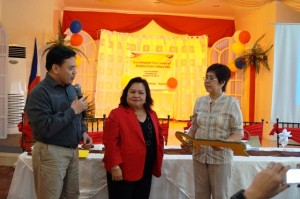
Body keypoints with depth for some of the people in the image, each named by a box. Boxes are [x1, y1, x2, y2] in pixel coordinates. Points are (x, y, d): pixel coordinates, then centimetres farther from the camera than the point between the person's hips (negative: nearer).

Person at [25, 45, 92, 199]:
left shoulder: (71, 89, 10)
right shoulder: (39, 93, -17)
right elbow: (45, 128, -27)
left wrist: (83, 131, 4)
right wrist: (72, 110, -22)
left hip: (72, 151, 8)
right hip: (51, 153, -8)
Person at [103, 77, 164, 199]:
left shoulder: (152, 115, 10)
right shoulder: (116, 114, -10)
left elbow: (159, 138, 17)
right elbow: (110, 142, -15)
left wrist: (159, 160, 9)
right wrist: (115, 166, -19)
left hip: (146, 172, 6)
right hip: (123, 172, -6)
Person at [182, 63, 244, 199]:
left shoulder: (232, 103, -9)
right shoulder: (200, 101, 5)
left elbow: (238, 133, -9)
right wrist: (187, 141, -6)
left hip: (221, 157, -4)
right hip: (199, 155, 4)